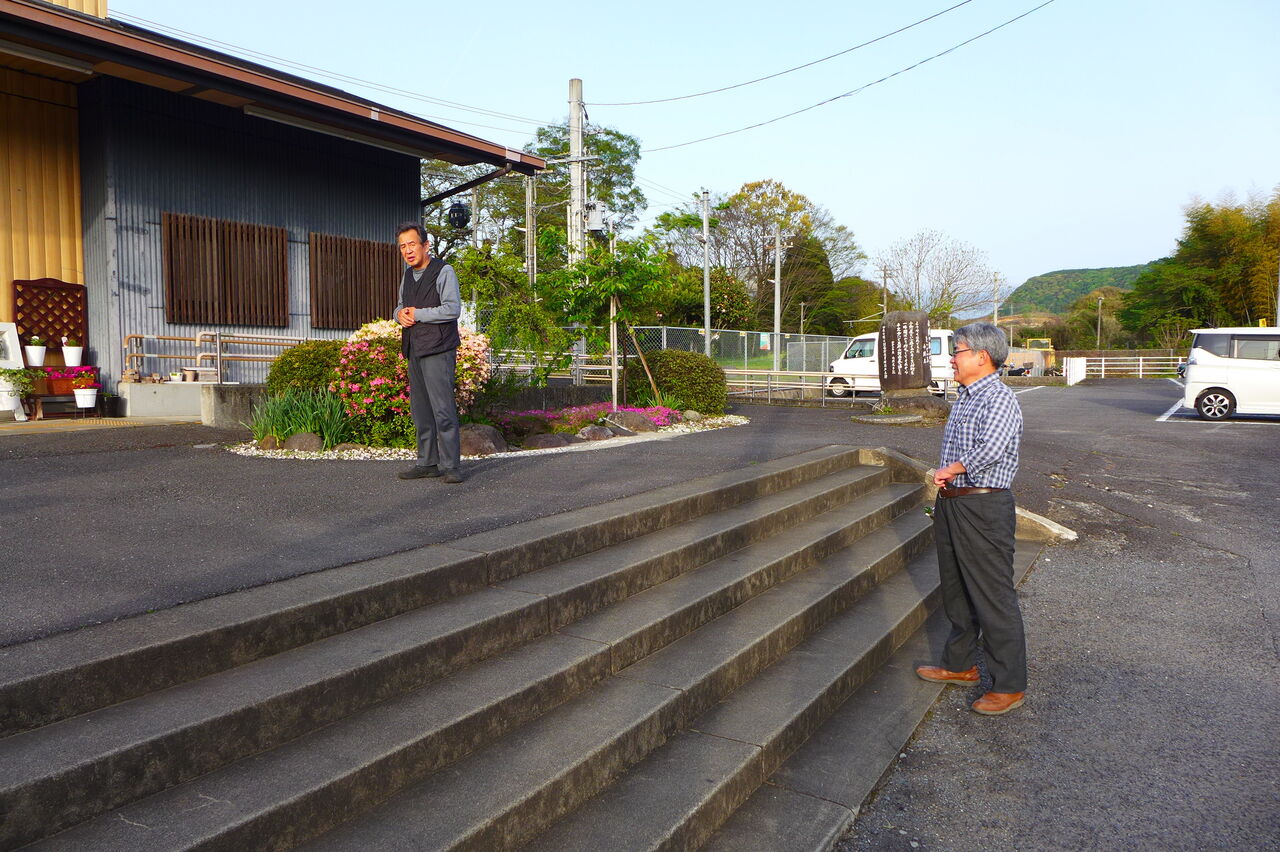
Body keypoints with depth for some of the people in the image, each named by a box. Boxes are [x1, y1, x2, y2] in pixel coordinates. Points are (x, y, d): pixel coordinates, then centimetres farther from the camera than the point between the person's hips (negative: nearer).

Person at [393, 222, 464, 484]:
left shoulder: (443, 271, -5)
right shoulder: (408, 276, 19)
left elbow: (452, 309, -15)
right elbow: (400, 306, 29)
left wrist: (417, 314, -10)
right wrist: (401, 314, 4)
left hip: (438, 350, -8)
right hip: (414, 351, 8)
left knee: (442, 409, -11)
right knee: (420, 410, 8)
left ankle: (450, 465, -7)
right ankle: (428, 462, 15)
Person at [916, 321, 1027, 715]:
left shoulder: (999, 399, -15)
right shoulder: (964, 398, 15)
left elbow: (992, 447, -30)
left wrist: (950, 469, -16)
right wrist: (944, 480, 4)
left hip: (984, 508, -10)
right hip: (951, 503, 10)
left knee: (993, 598, -1)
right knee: (956, 591, 19)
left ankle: (1009, 685, 11)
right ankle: (961, 665, 35)